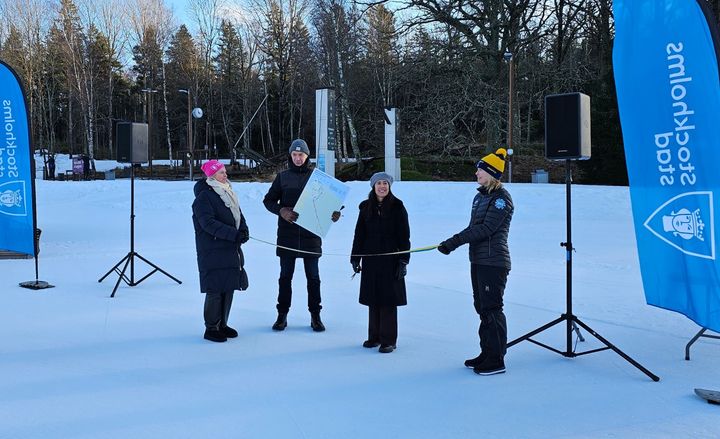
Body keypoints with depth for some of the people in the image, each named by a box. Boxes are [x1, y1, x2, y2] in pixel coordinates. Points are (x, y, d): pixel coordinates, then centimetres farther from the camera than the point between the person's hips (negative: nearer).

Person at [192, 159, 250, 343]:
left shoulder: (228, 194, 16)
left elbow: (239, 216, 16)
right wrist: (234, 234, -26)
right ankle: (211, 328, 6)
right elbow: (208, 223, -20)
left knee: (229, 287, 12)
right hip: (213, 253, -8)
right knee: (215, 290, -5)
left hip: (231, 250, 8)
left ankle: (222, 325, 24)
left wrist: (244, 231, -6)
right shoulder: (203, 197, -10)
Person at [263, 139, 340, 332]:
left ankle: (315, 316, 15)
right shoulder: (282, 177, 6)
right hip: (287, 234, 0)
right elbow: (268, 200, 8)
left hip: (311, 234, 0)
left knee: (313, 277, 6)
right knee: (285, 276, 7)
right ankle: (282, 314, 17)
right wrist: (281, 211, -12)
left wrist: (333, 213, -12)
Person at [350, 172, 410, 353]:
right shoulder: (366, 207, 7)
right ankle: (374, 336, 20)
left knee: (388, 300, -1)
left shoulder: (397, 206, -3)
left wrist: (403, 261, -8)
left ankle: (388, 340, 7)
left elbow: (404, 235, -3)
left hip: (390, 259, -3)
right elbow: (359, 234, 11)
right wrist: (355, 258, 8)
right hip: (370, 259, 4)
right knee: (372, 299, 8)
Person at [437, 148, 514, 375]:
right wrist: (452, 243, 1)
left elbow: (486, 228, -21)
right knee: (481, 306, 14)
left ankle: (496, 360, 2)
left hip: (493, 262, -9)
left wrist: (455, 241, -22)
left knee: (492, 308, -6)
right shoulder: (480, 196, 15)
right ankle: (487, 354, 25)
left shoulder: (502, 198, -13)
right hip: (478, 260, 9)